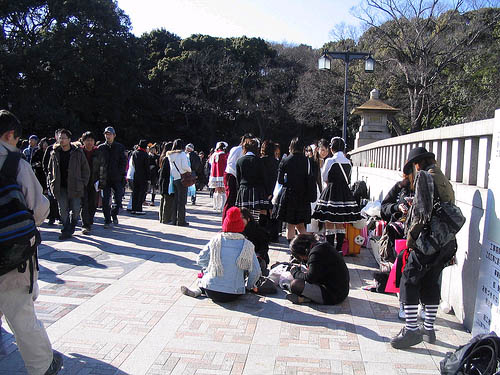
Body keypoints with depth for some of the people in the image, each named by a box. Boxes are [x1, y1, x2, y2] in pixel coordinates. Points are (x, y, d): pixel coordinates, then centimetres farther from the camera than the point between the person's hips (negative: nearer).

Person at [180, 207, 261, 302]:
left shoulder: (216, 240, -4)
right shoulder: (247, 245, -5)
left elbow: (201, 260, 6)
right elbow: (256, 272, -3)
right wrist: (250, 286, 16)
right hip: (233, 296, -1)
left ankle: (199, 290, 6)